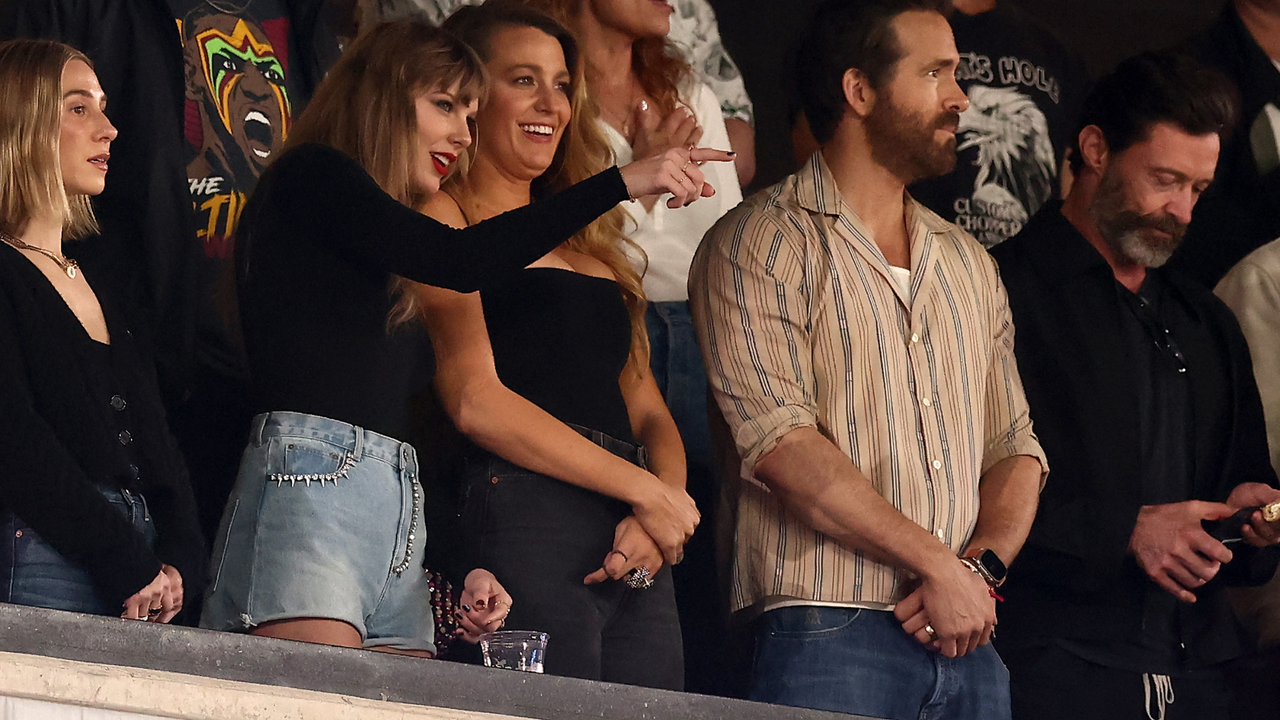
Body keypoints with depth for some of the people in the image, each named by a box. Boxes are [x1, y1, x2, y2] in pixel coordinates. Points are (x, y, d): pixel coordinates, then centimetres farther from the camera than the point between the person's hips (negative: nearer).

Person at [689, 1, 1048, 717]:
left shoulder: (970, 263, 19)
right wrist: (938, 563, -13)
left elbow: (1014, 449, 16)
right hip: (829, 636, -6)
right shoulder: (761, 244, -2)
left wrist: (980, 567, -4)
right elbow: (782, 444, -13)